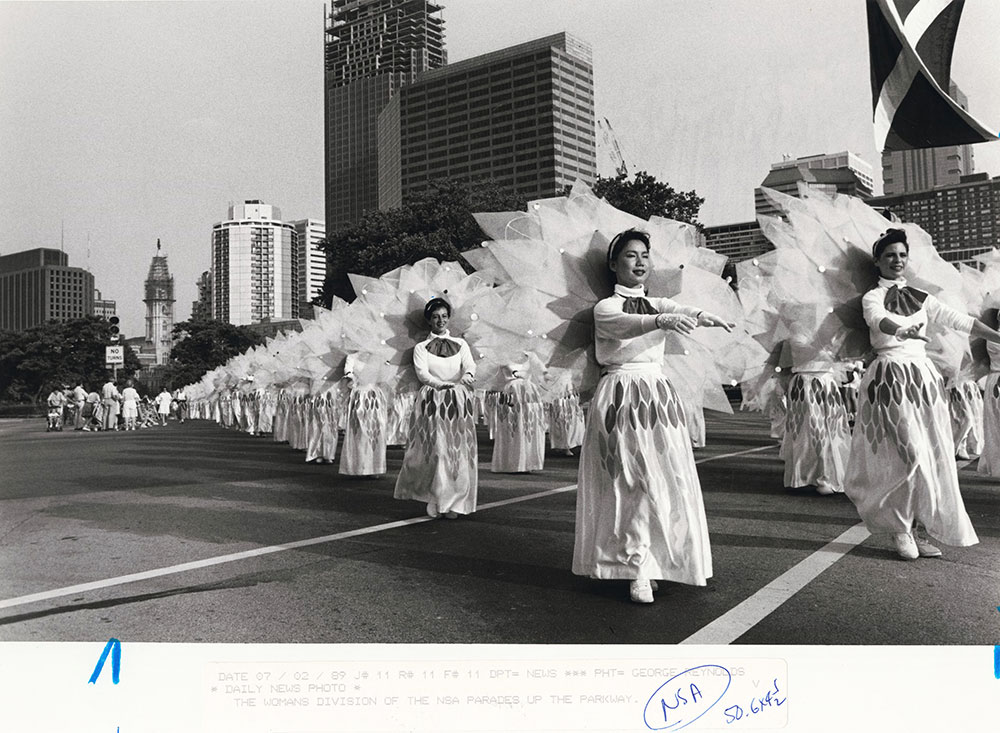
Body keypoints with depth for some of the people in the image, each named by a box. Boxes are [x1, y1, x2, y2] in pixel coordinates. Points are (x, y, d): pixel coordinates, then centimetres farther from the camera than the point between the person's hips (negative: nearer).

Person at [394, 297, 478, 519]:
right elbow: (422, 373, -6)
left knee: (460, 452, -2)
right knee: (436, 451, -7)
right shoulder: (421, 347, 10)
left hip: (459, 403, 2)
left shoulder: (460, 344, 16)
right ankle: (439, 502, 3)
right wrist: (446, 384, -22)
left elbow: (470, 365, -1)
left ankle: (454, 503, 5)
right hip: (432, 402, -2)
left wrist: (468, 375, -25)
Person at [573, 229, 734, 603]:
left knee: (669, 481, 3)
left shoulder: (656, 304, 14)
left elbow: (681, 311, -10)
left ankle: (655, 561, 18)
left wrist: (703, 316, -34)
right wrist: (662, 321, -45)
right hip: (620, 398, -5)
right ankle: (637, 569, -1)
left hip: (659, 396, 5)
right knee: (634, 482, -9)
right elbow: (624, 325, -25)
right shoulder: (605, 307, -1)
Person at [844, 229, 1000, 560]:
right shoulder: (873, 297, 2)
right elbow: (878, 318, -21)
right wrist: (901, 330, -42)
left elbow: (959, 320, 15)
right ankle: (899, 528, 2)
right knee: (908, 454, -13)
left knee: (932, 455, 1)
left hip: (924, 377, 6)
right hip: (890, 379, -5)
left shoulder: (920, 298, 17)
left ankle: (918, 529, 9)